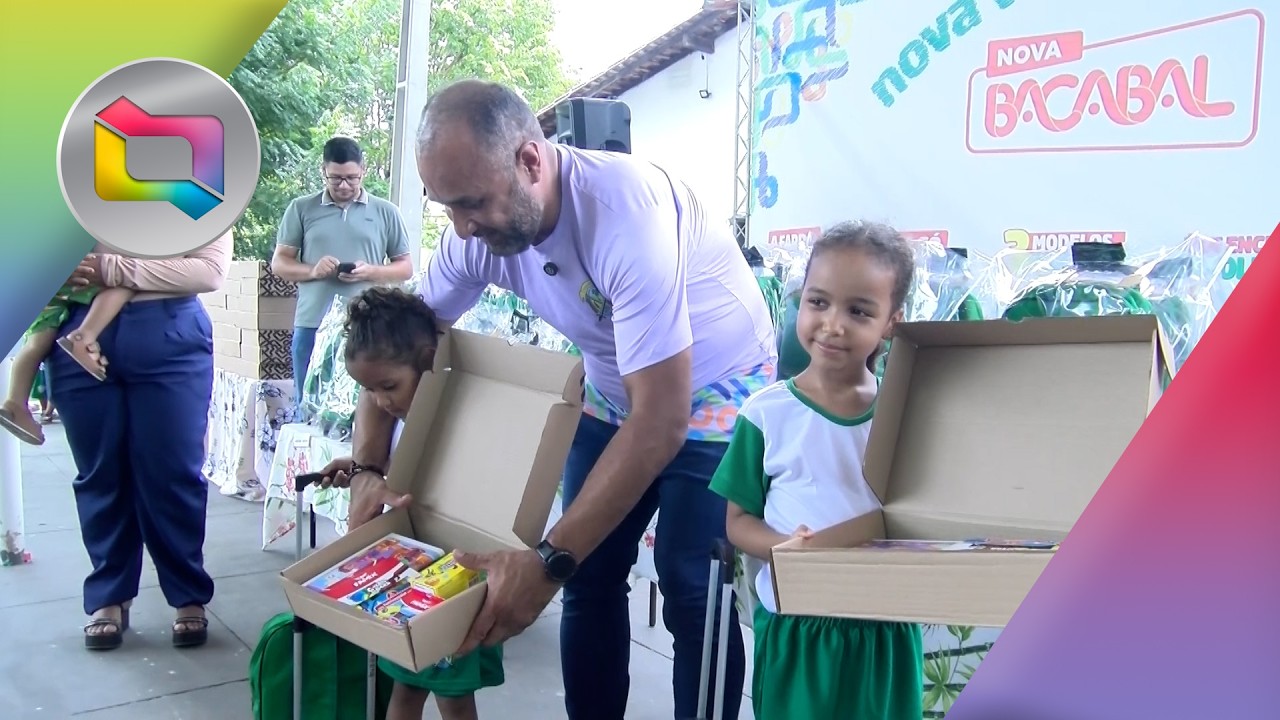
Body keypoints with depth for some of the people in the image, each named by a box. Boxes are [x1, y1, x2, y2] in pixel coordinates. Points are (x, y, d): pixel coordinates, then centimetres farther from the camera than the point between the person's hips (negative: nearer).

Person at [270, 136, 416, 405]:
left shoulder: (385, 212, 7)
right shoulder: (301, 208, 8)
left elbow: (406, 267, 9)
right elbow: (279, 262, 9)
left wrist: (371, 272, -10)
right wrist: (312, 271, -11)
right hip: (312, 326, 1)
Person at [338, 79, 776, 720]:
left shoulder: (626, 208, -36)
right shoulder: (478, 230, -17)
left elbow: (661, 421, -36)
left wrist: (548, 562, -38)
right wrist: (368, 467, -12)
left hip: (713, 393, -5)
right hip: (612, 392, 6)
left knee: (692, 595, -10)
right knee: (590, 579, 3)